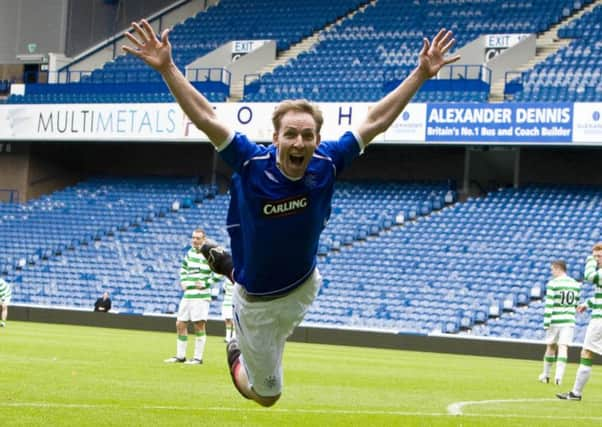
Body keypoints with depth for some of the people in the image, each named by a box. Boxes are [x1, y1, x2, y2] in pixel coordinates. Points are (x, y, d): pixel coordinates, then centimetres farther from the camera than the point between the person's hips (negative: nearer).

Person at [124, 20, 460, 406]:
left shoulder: (326, 163, -19)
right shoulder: (251, 163, -27)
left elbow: (376, 121, -13)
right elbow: (204, 117, -28)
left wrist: (421, 74, -16)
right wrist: (167, 67, -37)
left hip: (304, 288, 3)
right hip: (257, 301, -2)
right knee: (267, 395, 13)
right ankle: (237, 356, 44)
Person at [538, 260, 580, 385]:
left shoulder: (553, 284, -7)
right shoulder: (575, 284, 8)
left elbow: (549, 305, -10)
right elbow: (576, 304, 15)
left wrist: (546, 323, -9)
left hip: (555, 320, -3)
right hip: (570, 321, 3)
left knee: (551, 347, 11)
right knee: (563, 348, -2)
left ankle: (546, 375, 21)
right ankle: (559, 376, -14)